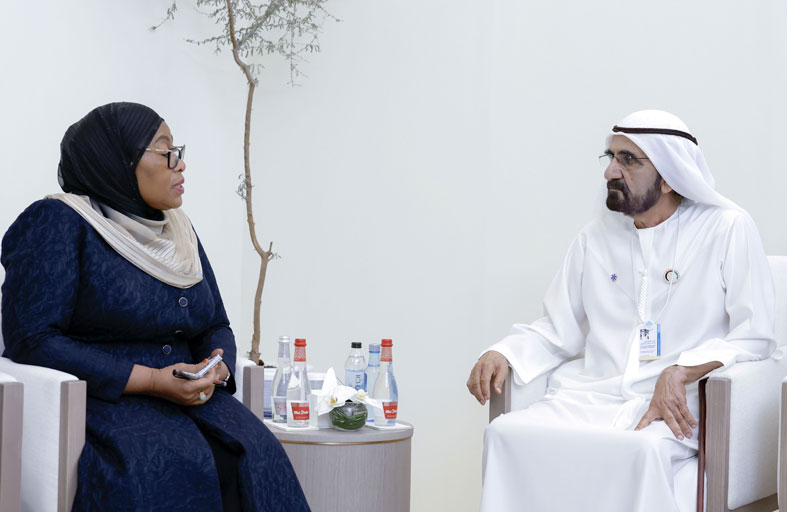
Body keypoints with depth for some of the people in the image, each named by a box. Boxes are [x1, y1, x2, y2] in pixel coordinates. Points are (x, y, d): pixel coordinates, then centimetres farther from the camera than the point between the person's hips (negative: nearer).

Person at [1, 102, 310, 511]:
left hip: (185, 398, 6)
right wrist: (150, 380, -18)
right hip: (99, 401, -6)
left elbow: (216, 326, 21)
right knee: (173, 464, -34)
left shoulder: (179, 230, 17)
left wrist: (215, 369, -6)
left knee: (253, 453, -23)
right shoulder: (57, 223, -6)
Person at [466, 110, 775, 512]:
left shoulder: (727, 228, 3)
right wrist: (502, 354, -1)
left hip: (678, 403, -4)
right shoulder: (597, 236, 17)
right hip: (593, 396, 4)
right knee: (506, 433, -25)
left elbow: (755, 338, -2)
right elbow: (558, 330, 19)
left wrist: (681, 372, -18)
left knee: (642, 448, -39)